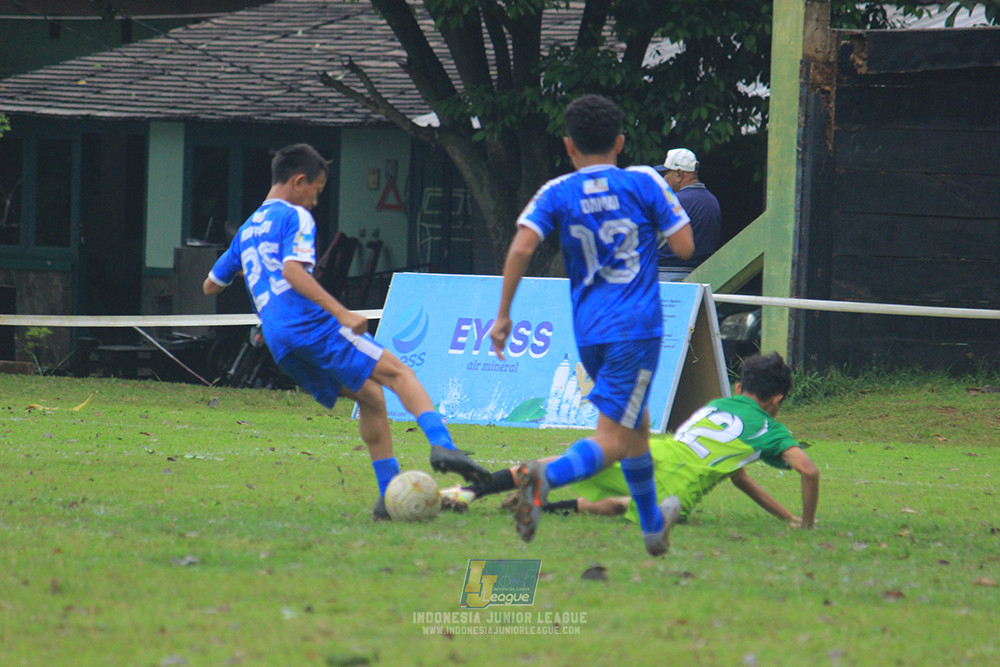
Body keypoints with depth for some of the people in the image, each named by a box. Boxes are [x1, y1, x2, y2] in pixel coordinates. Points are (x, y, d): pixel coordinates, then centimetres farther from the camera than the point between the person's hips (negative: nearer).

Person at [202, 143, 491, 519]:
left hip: (281, 346, 7)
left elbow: (210, 286, 34)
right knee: (398, 373, -9)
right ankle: (442, 446, -35)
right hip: (311, 324, -7)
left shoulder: (247, 230, 25)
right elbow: (292, 270, -17)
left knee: (370, 395, 17)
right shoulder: (295, 217, 1)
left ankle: (389, 494, 7)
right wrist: (342, 313, -24)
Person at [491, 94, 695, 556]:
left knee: (636, 424, 25)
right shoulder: (644, 183, 0)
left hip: (588, 332, 4)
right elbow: (684, 246, 0)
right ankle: (546, 476, -38)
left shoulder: (556, 193, 3)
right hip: (637, 327, -4)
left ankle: (654, 525, 37)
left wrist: (503, 314, -4)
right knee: (612, 441, -9)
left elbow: (521, 247, -10)